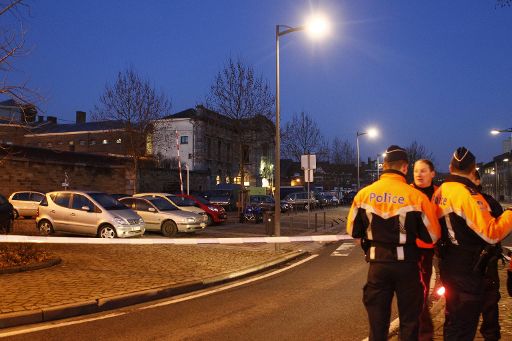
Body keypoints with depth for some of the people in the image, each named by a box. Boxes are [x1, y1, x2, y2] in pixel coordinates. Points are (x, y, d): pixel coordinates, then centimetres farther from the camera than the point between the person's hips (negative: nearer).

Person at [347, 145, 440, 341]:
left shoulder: (364, 194, -6)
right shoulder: (416, 196, -13)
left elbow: (353, 231, 4)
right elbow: (432, 236, -6)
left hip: (377, 264, 2)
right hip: (406, 264, -2)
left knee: (377, 321, 15)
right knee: (409, 320, 16)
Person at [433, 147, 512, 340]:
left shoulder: (439, 192, 3)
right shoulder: (468, 194, -20)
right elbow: (491, 234, -23)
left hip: (448, 264, 8)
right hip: (468, 269, -8)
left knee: (453, 316, 22)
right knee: (464, 324, 2)